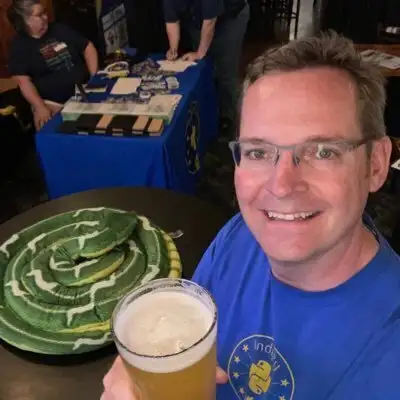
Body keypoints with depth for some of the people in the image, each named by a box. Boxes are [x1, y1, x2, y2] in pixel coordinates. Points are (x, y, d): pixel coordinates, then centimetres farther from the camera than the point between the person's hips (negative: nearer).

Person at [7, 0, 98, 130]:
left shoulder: (59, 29, 12)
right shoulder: (19, 46, 0)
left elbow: (88, 47, 15)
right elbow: (23, 81, -10)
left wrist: (94, 77, 0)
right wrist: (40, 107, -24)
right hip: (53, 103, -4)